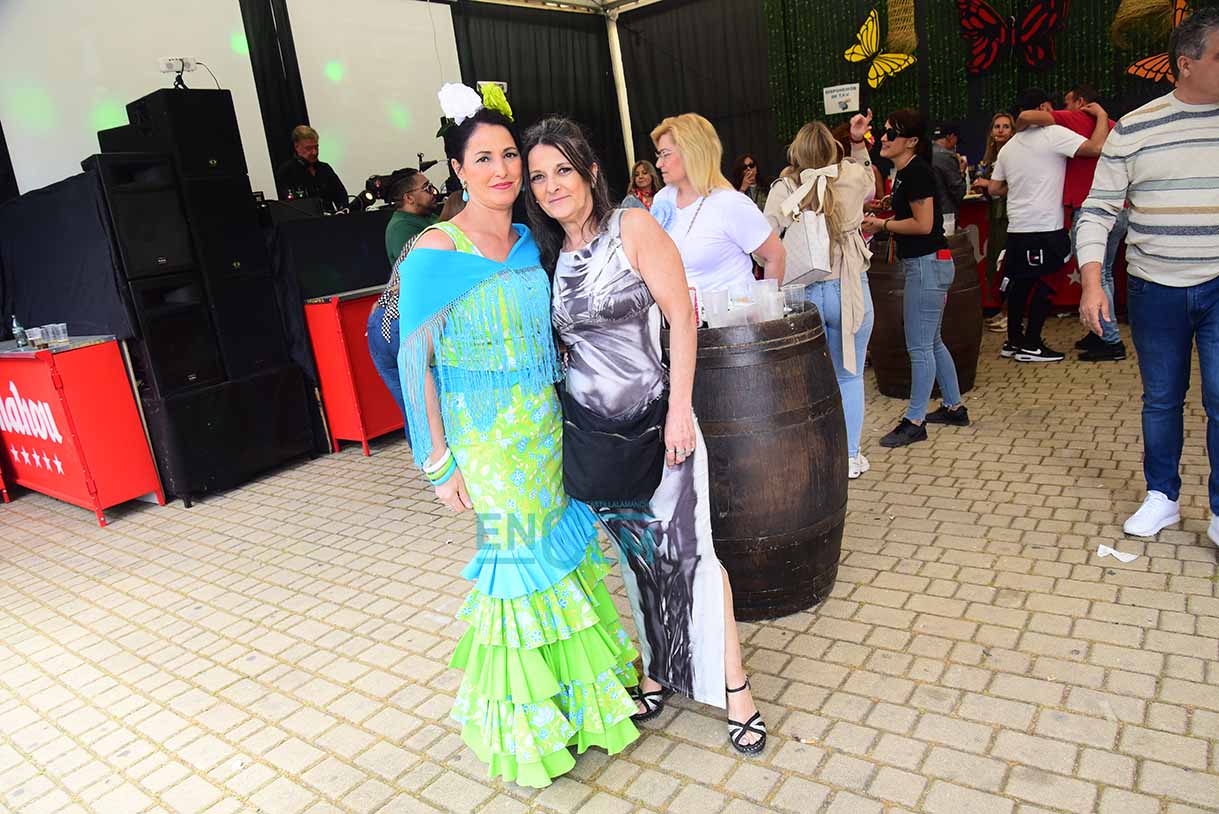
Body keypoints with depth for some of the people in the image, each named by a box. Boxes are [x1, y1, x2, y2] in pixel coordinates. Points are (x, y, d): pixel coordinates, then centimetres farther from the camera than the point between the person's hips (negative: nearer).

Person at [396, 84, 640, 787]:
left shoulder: (529, 241, 6)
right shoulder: (436, 251, -13)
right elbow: (414, 361, -13)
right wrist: (438, 461, -14)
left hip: (547, 426, 6)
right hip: (487, 439, -6)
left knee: (566, 547, 14)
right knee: (520, 560, 3)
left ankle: (581, 685, 38)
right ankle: (526, 722, 28)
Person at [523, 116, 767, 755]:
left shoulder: (634, 229, -8)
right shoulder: (547, 253, 6)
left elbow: (680, 315, -10)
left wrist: (678, 408, -15)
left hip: (652, 414, -4)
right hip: (589, 426, 4)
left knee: (686, 547, 0)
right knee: (636, 551, 15)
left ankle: (733, 684, 16)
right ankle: (659, 673, 32)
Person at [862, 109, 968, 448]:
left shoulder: (916, 172, -16)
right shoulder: (904, 172, 13)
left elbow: (923, 224, -20)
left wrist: (883, 224, -10)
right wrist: (880, 223, 10)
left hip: (928, 264, -11)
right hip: (923, 264, 11)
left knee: (919, 347, -5)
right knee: (931, 342, 18)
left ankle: (914, 422, 2)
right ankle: (954, 407, 29)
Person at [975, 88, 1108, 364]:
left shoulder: (1008, 147, 15)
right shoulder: (1053, 134, -7)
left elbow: (993, 188, 19)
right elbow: (1097, 147, -15)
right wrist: (1101, 115, 0)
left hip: (1016, 227, 7)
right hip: (1045, 227, -7)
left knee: (1019, 283, 13)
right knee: (1044, 286, 0)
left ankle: (1013, 341, 19)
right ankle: (1030, 345, 3)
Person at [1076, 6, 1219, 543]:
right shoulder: (1135, 129, -2)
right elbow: (1097, 210, -3)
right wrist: (1091, 285, -14)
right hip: (1155, 291, 0)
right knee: (1161, 399, 11)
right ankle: (1162, 499, 26)